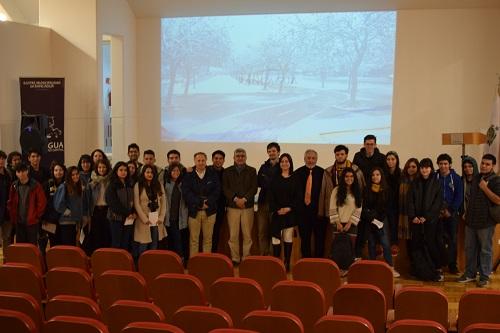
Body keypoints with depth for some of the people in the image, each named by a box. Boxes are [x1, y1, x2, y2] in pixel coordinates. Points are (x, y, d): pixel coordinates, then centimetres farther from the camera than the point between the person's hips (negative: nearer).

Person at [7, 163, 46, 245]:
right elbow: (10, 203, 13)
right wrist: (13, 217, 6)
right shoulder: (14, 186, 4)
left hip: (32, 222, -4)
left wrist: (36, 216, -5)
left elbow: (42, 203, -5)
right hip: (19, 222, 4)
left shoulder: (35, 185, -7)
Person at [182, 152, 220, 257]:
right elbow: (186, 192, -8)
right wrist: (199, 203, -15)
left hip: (209, 210, 1)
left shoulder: (213, 175, 6)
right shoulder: (188, 175, 2)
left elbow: (217, 191, -1)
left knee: (208, 238, 6)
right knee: (194, 239, 3)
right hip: (194, 211, -1)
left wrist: (207, 202, -14)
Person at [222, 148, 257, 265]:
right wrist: (235, 199, -12)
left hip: (248, 206, 0)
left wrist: (244, 199, -12)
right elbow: (225, 188, 1)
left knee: (247, 235, 0)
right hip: (232, 206, 0)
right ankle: (235, 258, 6)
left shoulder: (252, 171, 9)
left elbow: (254, 188, 1)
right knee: (233, 235, -1)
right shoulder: (227, 171, 10)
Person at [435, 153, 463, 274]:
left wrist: (450, 211, -9)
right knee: (439, 239, -2)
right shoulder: (434, 178, 3)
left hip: (452, 213, 0)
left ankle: (452, 264, 10)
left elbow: (459, 197, -1)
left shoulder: (456, 178, 2)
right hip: (438, 213, 0)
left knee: (452, 239, 2)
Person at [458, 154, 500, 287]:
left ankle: (485, 277, 12)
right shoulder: (476, 178, 13)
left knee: (485, 250, 3)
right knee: (469, 248, 13)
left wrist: (485, 188, -19)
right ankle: (470, 273, 24)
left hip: (485, 221, -7)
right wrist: (467, 212, 18)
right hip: (471, 220, 7)